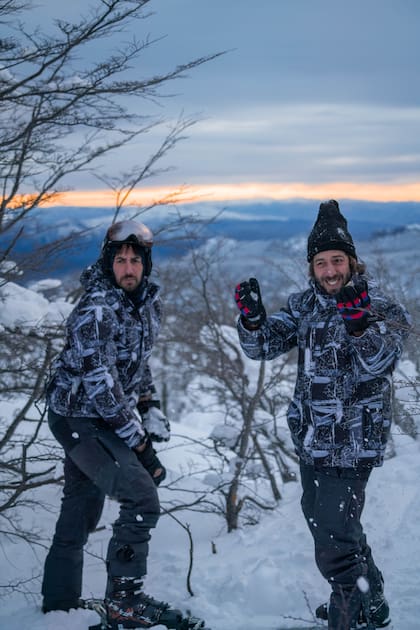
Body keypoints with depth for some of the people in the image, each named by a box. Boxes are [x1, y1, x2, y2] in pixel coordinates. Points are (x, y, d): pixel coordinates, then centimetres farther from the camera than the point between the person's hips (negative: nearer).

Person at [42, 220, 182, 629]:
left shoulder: (148, 301, 4)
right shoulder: (97, 308, -23)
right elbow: (99, 381, -26)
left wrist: (150, 409, 6)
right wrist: (139, 445, -24)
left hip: (101, 419, 9)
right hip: (79, 419, -9)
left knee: (81, 512, 17)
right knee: (142, 498, -16)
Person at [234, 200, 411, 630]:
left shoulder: (382, 309, -15)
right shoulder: (305, 305, 2)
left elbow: (378, 363, -32)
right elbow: (263, 347, -4)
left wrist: (358, 324, -51)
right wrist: (252, 317, -24)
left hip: (351, 446, -7)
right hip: (310, 441, 7)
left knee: (334, 549, -11)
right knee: (323, 523, 24)